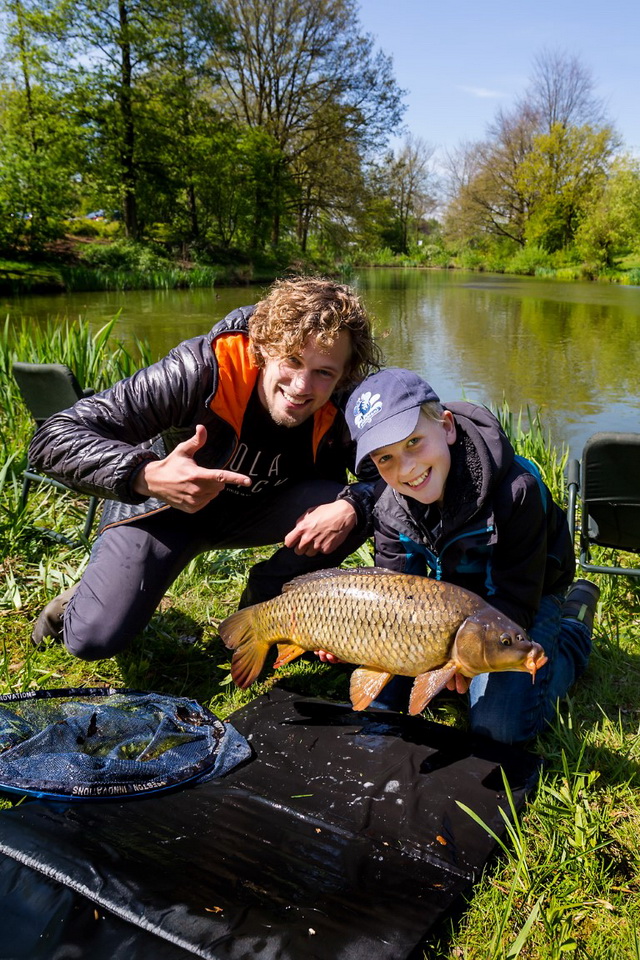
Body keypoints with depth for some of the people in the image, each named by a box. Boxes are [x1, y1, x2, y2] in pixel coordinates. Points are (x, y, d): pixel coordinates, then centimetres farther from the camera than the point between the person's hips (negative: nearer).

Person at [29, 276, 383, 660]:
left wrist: (351, 506, -38)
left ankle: (262, 602, 2)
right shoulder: (200, 372, -35)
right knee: (94, 640, -18)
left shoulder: (344, 410, -25)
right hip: (164, 504, -3)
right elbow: (53, 439, -34)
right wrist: (147, 476, -52)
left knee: (351, 508, -25)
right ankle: (89, 596, 20)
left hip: (258, 507, 3)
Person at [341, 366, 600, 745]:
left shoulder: (516, 489, -34)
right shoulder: (391, 511, -18)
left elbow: (514, 600, -30)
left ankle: (572, 630, 8)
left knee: (500, 725, -17)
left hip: (528, 597, -4)